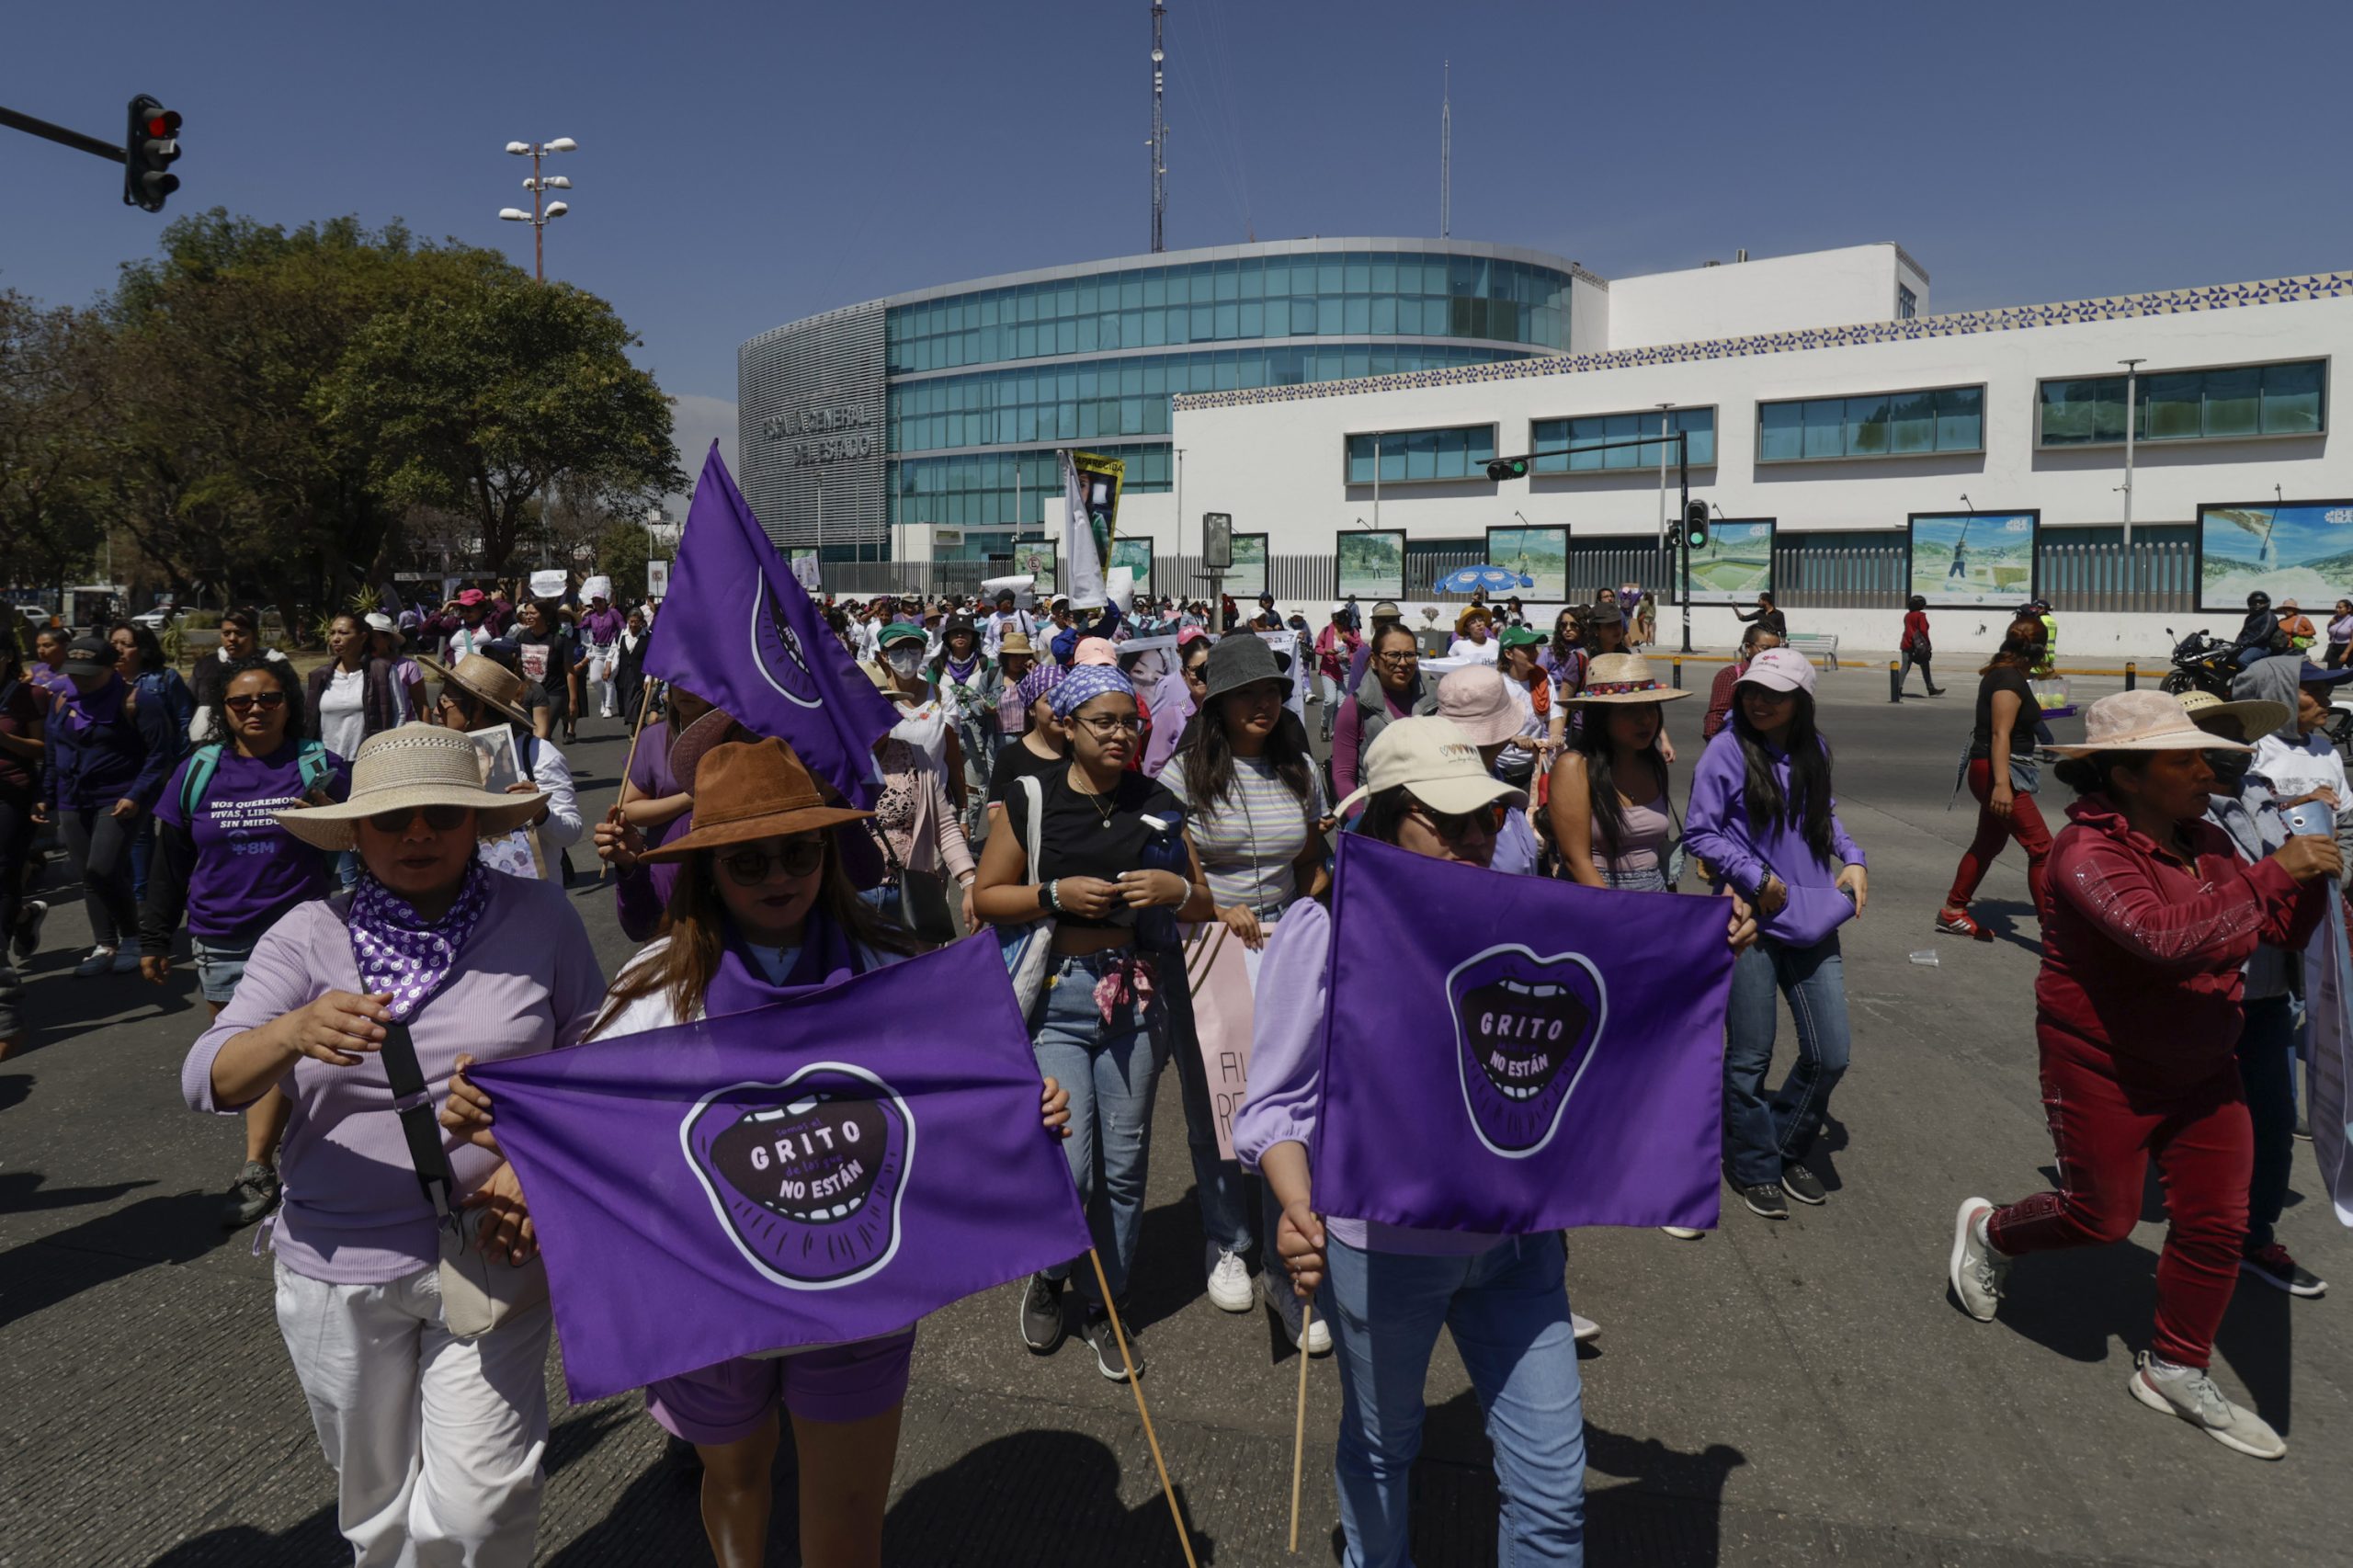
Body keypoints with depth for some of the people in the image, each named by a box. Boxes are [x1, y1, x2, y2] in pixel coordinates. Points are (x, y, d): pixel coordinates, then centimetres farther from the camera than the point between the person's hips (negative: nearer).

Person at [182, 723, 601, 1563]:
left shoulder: (540, 918, -5)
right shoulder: (309, 935, -3)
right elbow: (207, 1079, -11)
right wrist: (296, 1033, -32)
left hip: (490, 1253, -1)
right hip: (338, 1268, 2)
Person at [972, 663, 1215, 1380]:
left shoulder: (1158, 804, 6)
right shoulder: (1032, 801, -1)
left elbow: (1205, 902, 13)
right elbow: (986, 895, 1)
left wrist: (1174, 888, -9)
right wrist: (1056, 894, -14)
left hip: (1136, 995, 3)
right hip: (1057, 994, -2)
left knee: (1125, 1162, 8)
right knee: (1067, 1165, -7)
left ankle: (1104, 1306, 28)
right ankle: (1048, 1276, 25)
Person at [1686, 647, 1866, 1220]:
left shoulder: (1813, 750, 6)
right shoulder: (1727, 751, -10)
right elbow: (1699, 833, -8)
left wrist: (1852, 858, 5)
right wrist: (1756, 877, -16)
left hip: (1812, 921, 5)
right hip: (1751, 921, -5)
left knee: (1830, 1054, 6)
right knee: (1750, 1058, 6)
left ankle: (1790, 1149, 31)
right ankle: (1754, 1168, 27)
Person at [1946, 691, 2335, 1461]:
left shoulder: (2204, 842, 2)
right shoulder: (2089, 851, -23)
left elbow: (2283, 931, 7)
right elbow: (2165, 936, -38)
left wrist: (2313, 876, -11)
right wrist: (2274, 873, -35)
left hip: (2202, 1071, 7)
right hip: (2104, 1071, -7)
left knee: (2216, 1222, 7)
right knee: (2100, 1216, 6)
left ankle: (2175, 1371, 26)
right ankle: (1989, 1231, 36)